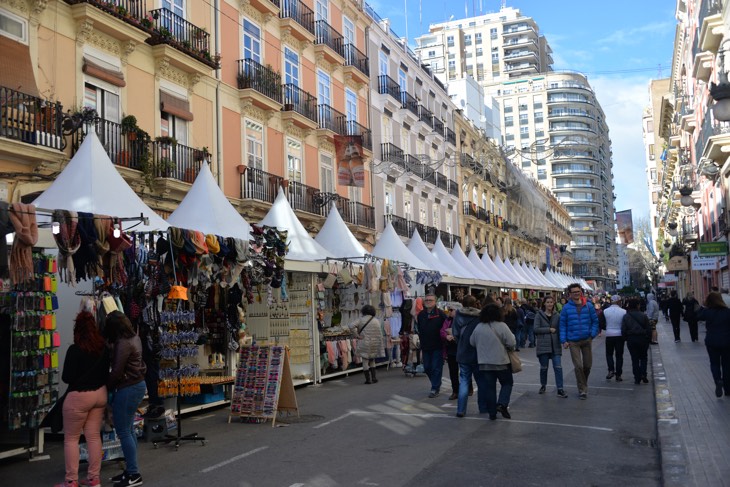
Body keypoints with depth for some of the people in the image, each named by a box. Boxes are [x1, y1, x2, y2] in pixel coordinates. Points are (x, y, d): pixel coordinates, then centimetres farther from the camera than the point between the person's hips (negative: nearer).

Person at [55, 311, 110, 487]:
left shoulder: (75, 349, -18)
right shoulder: (103, 347, -1)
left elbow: (67, 377, -14)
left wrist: (77, 378, 6)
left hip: (79, 396, -6)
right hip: (100, 394, 6)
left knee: (71, 438, 8)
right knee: (94, 436, 12)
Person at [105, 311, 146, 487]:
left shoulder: (123, 344, -21)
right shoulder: (134, 337, 7)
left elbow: (117, 372, -21)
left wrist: (107, 387, -6)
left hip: (127, 389, -10)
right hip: (138, 384, 10)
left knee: (123, 432, -1)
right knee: (129, 430, 16)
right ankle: (131, 470, 24)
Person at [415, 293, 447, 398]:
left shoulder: (440, 314, -6)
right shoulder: (420, 314, 9)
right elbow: (418, 330, 15)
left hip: (437, 346, -5)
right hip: (425, 346, 5)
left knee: (436, 368, -2)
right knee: (427, 368, 12)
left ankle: (435, 389, 6)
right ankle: (437, 385, 32)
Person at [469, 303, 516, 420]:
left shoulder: (478, 327, 0)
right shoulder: (502, 326, -14)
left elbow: (472, 342, 11)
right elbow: (512, 343, -14)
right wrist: (508, 347, 8)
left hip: (484, 363, 3)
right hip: (501, 362, -3)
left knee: (489, 387, 9)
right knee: (507, 383, 15)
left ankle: (492, 413, 12)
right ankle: (502, 404, -4)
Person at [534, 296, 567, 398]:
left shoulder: (557, 315, 6)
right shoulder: (539, 315, -1)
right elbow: (536, 329, -9)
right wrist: (549, 329, -12)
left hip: (555, 345, 1)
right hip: (543, 345, -1)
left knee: (558, 367, -5)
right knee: (544, 367, 9)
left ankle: (560, 389, -2)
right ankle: (543, 386, 30)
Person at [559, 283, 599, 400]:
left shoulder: (588, 306, 1)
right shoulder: (566, 308, -3)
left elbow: (595, 321, 7)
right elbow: (562, 325, 0)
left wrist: (593, 334, -6)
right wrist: (564, 341, -6)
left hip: (587, 340, 2)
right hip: (573, 341, -2)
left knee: (588, 365, 11)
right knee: (578, 366, -6)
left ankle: (583, 384, 36)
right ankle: (582, 390, 5)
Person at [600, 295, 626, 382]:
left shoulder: (605, 312, -5)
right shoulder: (624, 312, -8)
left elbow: (600, 325, -2)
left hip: (609, 335, 0)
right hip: (620, 335, 0)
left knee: (609, 354, 16)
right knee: (619, 355, 9)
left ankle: (611, 370, -3)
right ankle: (618, 375, 10)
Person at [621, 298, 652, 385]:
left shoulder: (625, 316, -3)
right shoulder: (643, 315, -6)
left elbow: (623, 330, -3)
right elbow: (649, 328, -3)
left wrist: (626, 338, 10)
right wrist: (649, 339, 7)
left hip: (631, 340, 1)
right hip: (642, 339, 0)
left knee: (634, 359, 6)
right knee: (643, 357, 14)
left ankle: (637, 378, 6)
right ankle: (643, 374, -3)